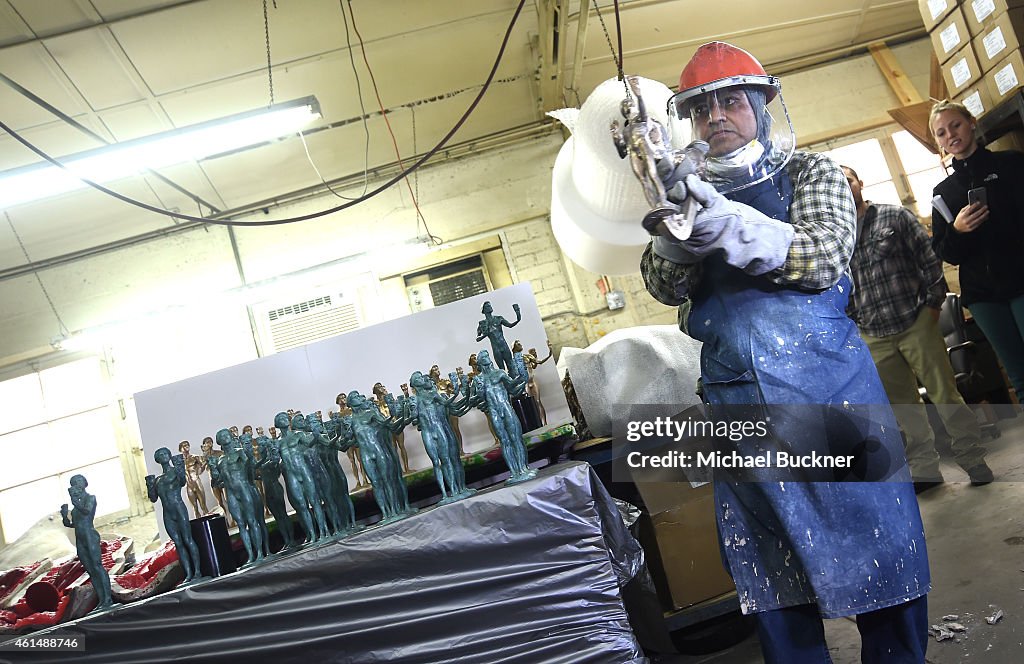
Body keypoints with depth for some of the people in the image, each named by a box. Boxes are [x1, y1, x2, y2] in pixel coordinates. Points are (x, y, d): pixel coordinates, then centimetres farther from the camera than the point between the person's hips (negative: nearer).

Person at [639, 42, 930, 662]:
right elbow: (665, 284, -3)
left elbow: (825, 256, -12)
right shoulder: (692, 195, 12)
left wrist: (730, 224, -29)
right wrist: (675, 224, -25)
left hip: (829, 388, -2)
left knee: (878, 553, 7)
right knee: (771, 572, 12)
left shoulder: (811, 172, 6)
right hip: (736, 404, 2)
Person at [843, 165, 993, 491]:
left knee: (945, 395, 2)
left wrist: (932, 302, -6)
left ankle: (973, 459, 17)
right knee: (904, 407, 10)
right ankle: (924, 470, 21)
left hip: (916, 324, -2)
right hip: (874, 339, 3)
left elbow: (929, 258, 0)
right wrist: (852, 325, 4)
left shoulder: (895, 216, 2)